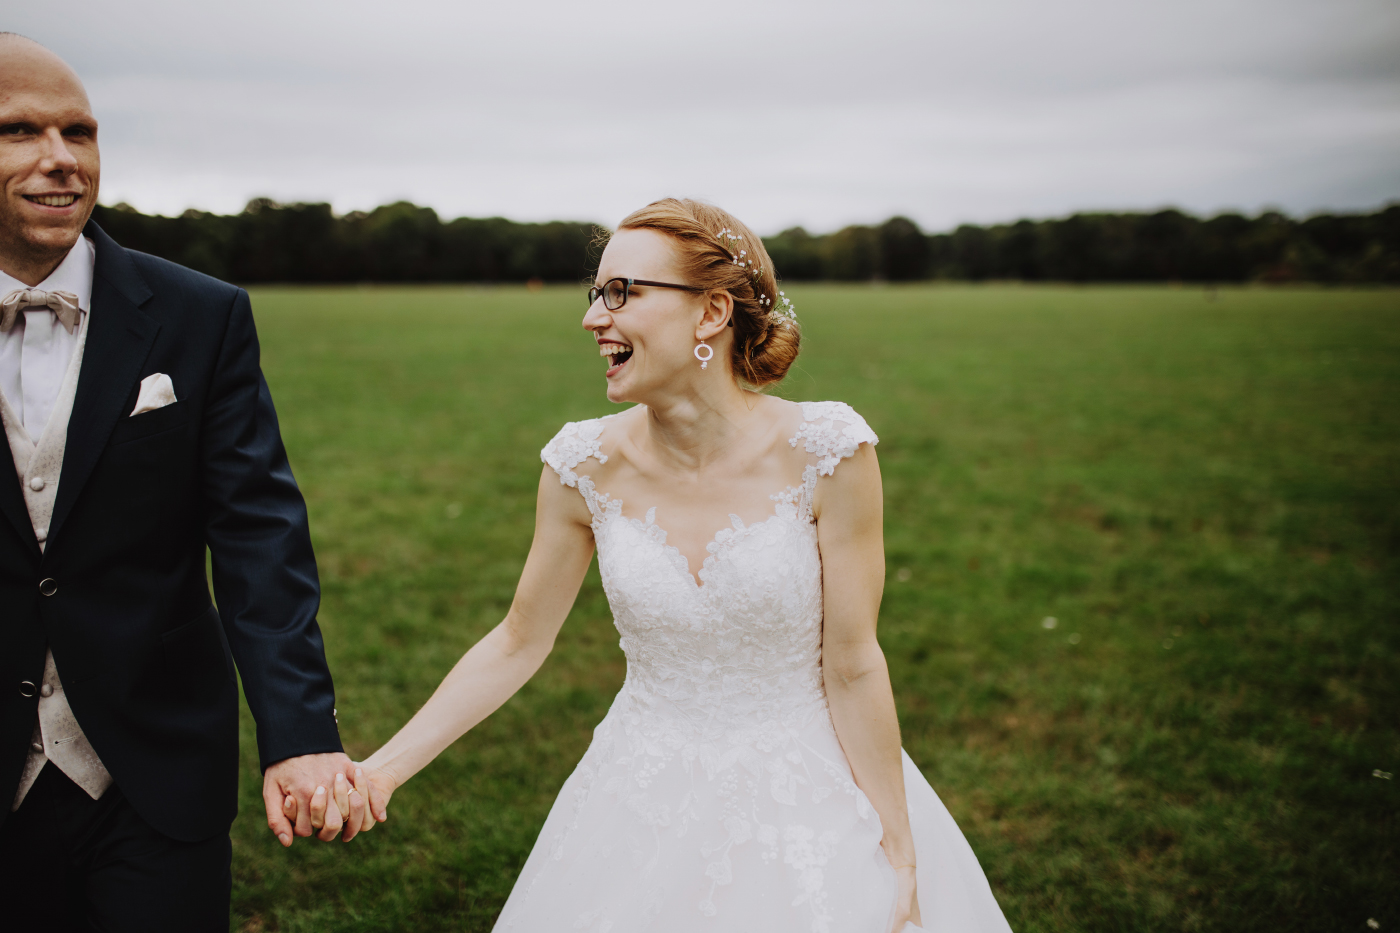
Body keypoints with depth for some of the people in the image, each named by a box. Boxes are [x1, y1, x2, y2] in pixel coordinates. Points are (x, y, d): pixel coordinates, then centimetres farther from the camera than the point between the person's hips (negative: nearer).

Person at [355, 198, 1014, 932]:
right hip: (646, 808, 2)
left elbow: (852, 667, -13)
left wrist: (900, 862, -8)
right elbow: (519, 643, 2)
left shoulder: (824, 452, -18)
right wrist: (384, 768, -3)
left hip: (810, 795, -2)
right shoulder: (586, 466, -10)